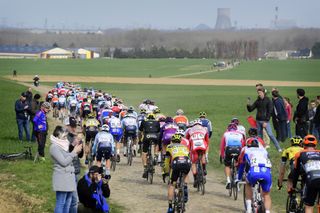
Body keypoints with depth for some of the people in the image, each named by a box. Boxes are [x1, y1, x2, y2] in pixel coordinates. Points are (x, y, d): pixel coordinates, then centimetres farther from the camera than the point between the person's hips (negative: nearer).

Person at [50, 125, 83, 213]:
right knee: (61, 203, -8)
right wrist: (74, 152, -11)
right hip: (61, 178, -9)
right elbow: (64, 162, -16)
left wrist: (76, 150, 6)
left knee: (68, 202, 10)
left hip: (69, 176, 9)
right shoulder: (54, 147, -11)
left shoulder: (63, 145, 15)